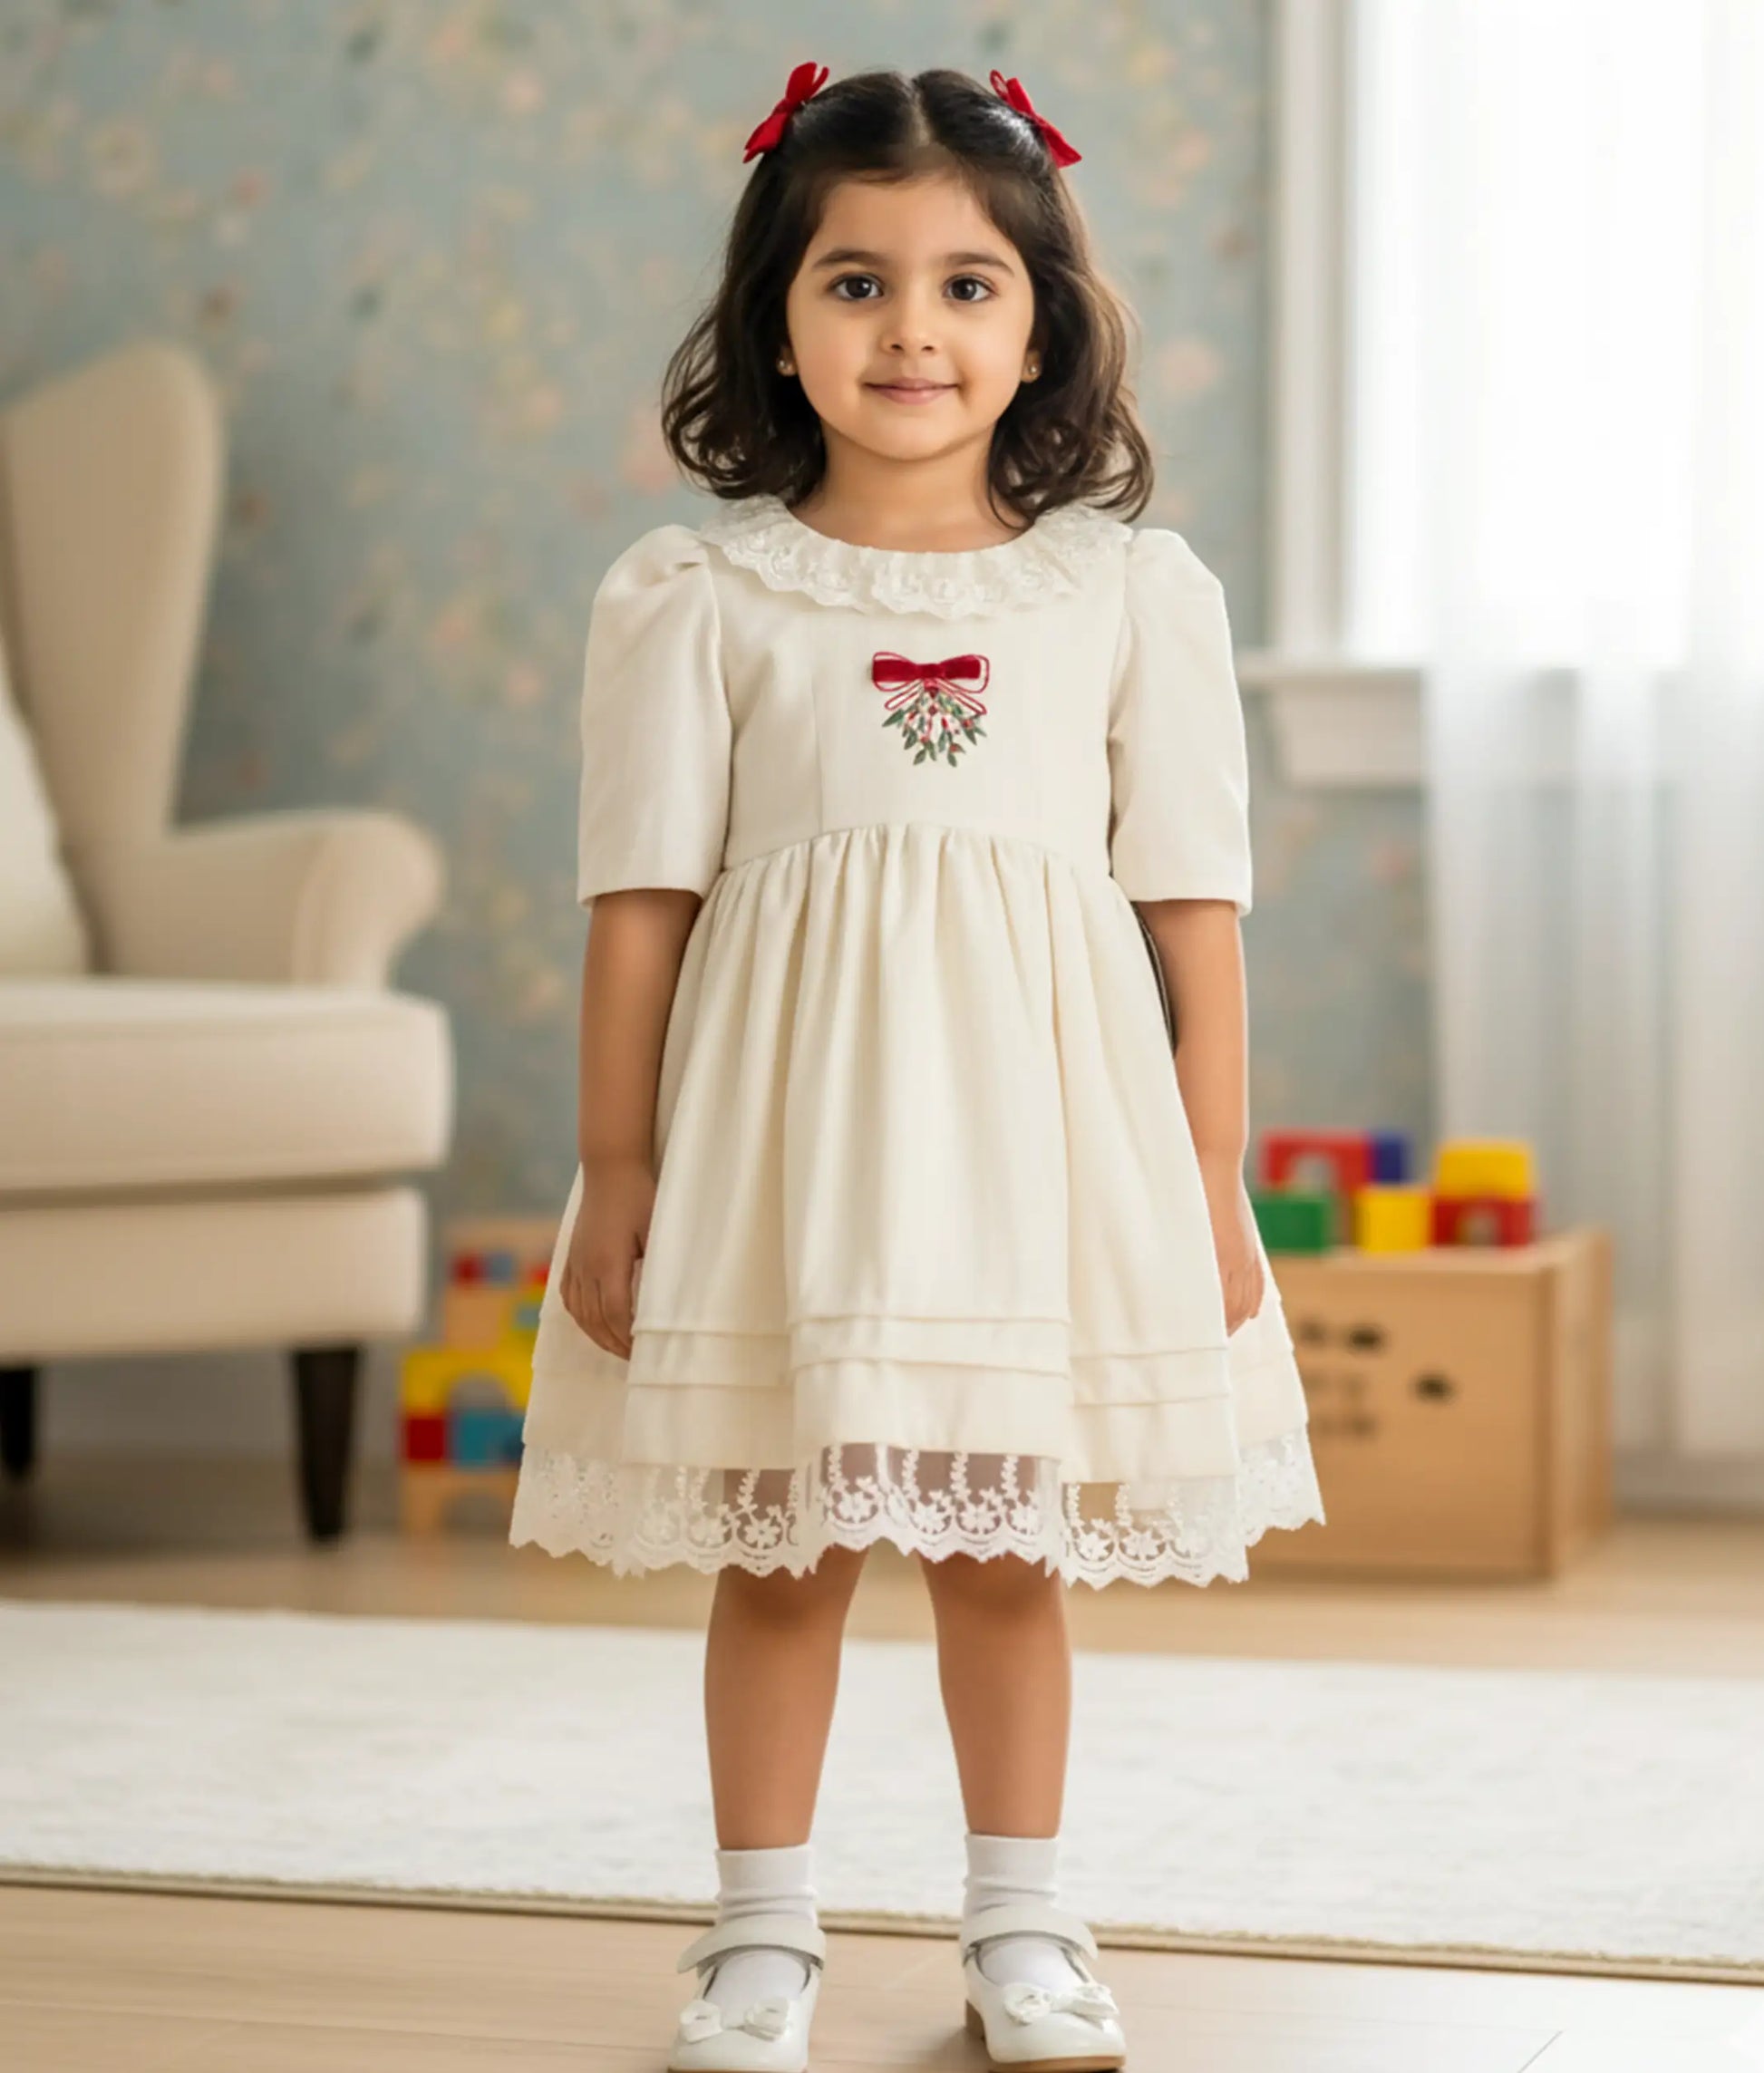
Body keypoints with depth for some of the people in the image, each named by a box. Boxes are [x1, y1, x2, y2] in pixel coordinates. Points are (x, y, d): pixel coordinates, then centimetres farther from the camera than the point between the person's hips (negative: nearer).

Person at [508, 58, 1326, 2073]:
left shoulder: (1134, 590, 2)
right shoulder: (690, 597, -1)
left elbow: (1192, 905, 3)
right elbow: (642, 901, 0)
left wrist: (1214, 1180, 2)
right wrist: (615, 1172, -1)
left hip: (1036, 1131, 1)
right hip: (786, 1128, -1)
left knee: (1009, 1545, 10)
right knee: (778, 1547, 6)